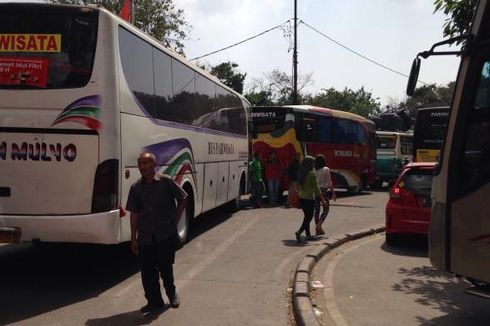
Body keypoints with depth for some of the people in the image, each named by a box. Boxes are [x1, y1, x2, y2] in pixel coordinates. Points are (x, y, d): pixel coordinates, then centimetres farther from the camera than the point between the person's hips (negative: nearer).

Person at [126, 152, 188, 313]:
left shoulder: (166, 182, -6)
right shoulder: (136, 187, 3)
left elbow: (183, 198, 5)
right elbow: (134, 213, 5)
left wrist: (175, 219, 2)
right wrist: (133, 238, 3)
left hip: (166, 233, -3)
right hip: (145, 236, 3)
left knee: (165, 266, 4)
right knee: (147, 270, 5)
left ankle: (172, 294, 31)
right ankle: (154, 301, 21)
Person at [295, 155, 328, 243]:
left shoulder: (300, 173, 5)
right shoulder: (312, 173, -14)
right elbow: (316, 188, -13)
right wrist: (322, 199, -8)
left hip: (301, 197, 7)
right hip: (309, 198, -7)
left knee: (307, 216, 17)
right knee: (309, 217, 1)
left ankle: (308, 235, 22)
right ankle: (299, 231, -17)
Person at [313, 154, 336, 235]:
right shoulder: (326, 169, -7)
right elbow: (329, 183, -9)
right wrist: (333, 193, -4)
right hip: (323, 190, -4)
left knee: (317, 210, 9)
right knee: (326, 209, 9)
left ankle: (318, 230, 13)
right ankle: (319, 225, -9)